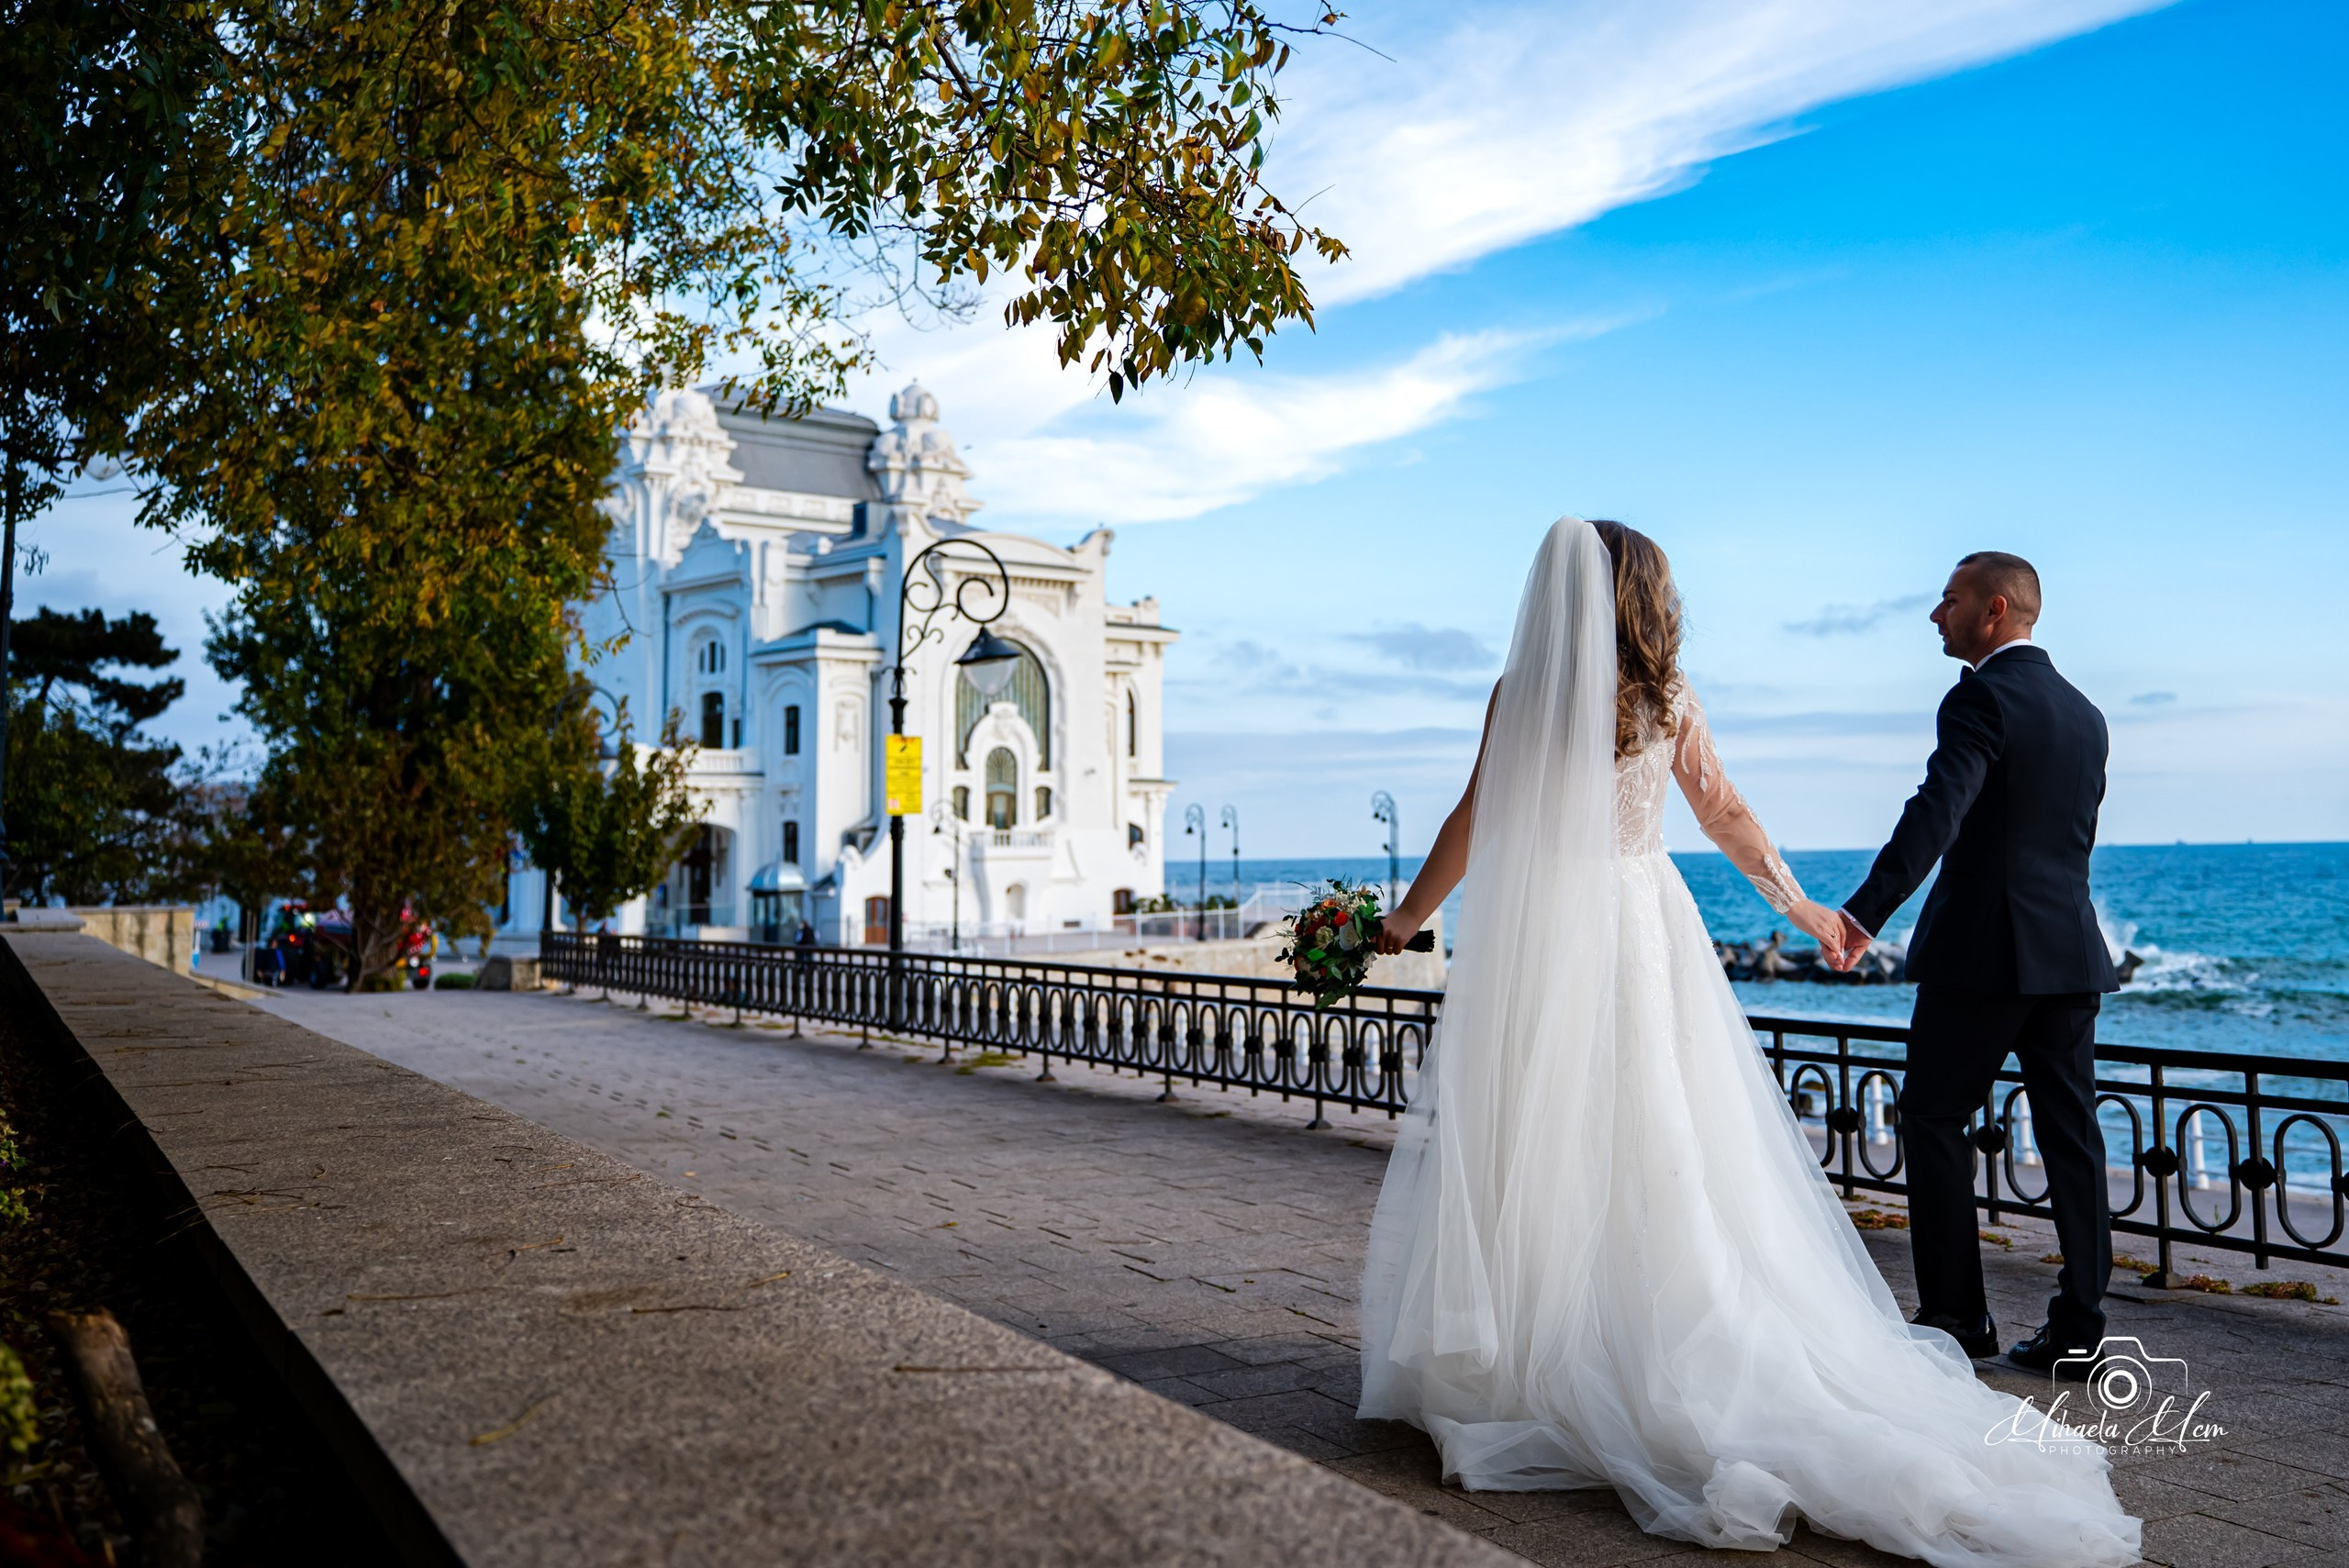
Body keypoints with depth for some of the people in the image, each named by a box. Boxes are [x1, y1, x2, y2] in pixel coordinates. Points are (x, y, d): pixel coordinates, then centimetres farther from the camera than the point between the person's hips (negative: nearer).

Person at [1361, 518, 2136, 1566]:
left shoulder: (1522, 692, -4)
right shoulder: (1668, 697, 3)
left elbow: (1473, 826, -1)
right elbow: (1726, 816, 12)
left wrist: (1408, 917, 12)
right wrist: (1799, 905, 25)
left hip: (1540, 937, -2)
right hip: (1646, 929, 2)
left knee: (1543, 1153, 4)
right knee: (1659, 1150, 7)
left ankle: (1527, 1367, 10)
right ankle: (1660, 1356, 13)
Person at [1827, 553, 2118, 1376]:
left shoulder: (1982, 698, -11)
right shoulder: (2084, 712, 15)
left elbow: (1936, 811, -26)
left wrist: (1864, 912, -35)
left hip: (1983, 950, -8)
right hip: (2072, 949, 8)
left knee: (1934, 1117, 4)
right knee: (2071, 1130, 9)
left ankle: (1956, 1316, 8)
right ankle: (2078, 1329, 13)